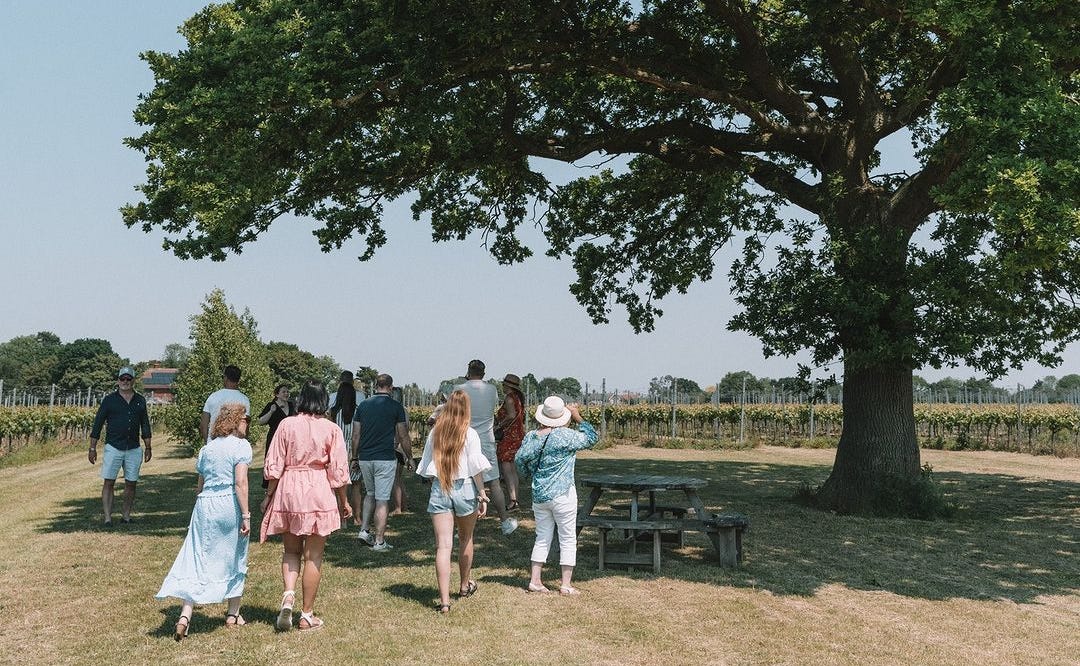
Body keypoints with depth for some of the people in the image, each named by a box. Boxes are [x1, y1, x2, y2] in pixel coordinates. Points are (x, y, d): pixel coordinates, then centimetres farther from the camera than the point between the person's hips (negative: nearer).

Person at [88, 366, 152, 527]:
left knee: (131, 483, 5)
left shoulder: (140, 401, 10)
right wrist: (92, 448, -1)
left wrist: (148, 447, 13)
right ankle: (107, 518, -5)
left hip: (134, 449, 3)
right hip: (113, 447, -3)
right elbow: (97, 424, 2)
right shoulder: (110, 400, 1)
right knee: (108, 483, -6)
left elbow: (145, 426, 16)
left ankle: (126, 515, 13)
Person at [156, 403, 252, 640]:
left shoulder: (207, 448, 13)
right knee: (235, 558, 13)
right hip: (230, 504, -4)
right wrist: (246, 515, -14)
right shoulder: (240, 445, -6)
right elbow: (240, 482, -15)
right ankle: (233, 614, 23)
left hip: (204, 505, 4)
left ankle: (185, 615, -9)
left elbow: (200, 485, 16)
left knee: (197, 561, 4)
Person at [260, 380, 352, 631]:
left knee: (291, 551, 18)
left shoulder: (286, 425, -1)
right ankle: (307, 614, 13)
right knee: (313, 555, 7)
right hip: (319, 493, -1)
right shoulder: (331, 429, -4)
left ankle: (288, 594, -5)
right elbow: (338, 470, -2)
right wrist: (343, 501, 10)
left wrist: (269, 495, 11)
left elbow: (274, 465, 0)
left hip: (288, 490, 2)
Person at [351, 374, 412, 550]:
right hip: (385, 459, -4)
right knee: (382, 499, 0)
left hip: (364, 458, 4)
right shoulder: (396, 406, -5)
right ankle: (379, 541, 2)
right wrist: (409, 457, 10)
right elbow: (403, 436, -2)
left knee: (370, 493, 23)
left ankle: (364, 530, 15)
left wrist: (354, 457, 17)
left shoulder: (363, 405, 6)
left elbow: (356, 435, 8)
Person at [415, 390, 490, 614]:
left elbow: (426, 466, 8)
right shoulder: (469, 434, -7)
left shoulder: (435, 433, 3)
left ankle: (444, 600, -9)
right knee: (465, 539, 20)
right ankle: (465, 585, 38)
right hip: (464, 488, -1)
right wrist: (482, 495, -1)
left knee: (443, 545, -2)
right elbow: (476, 468, -9)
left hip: (439, 489, 1)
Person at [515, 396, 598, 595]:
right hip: (562, 495, -5)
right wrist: (578, 418, -1)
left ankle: (534, 580, 15)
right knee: (568, 539, 6)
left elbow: (519, 460, 10)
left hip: (538, 495, 5)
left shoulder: (530, 436, -1)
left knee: (542, 538, 16)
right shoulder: (565, 436, -17)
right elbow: (591, 438, -6)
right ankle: (566, 584, 9)